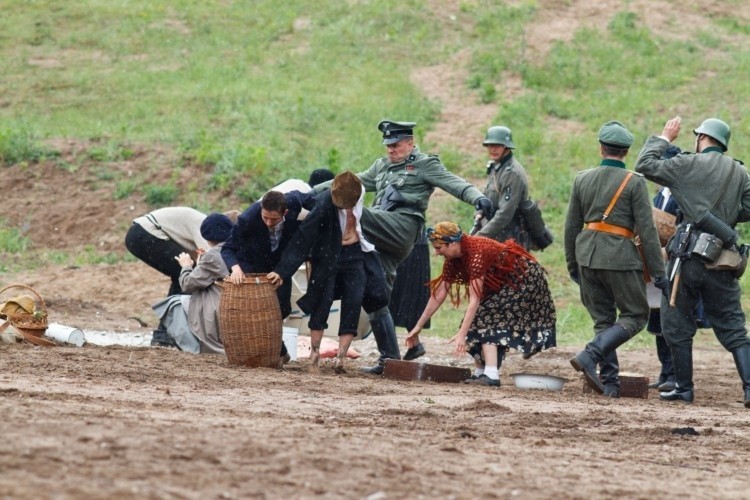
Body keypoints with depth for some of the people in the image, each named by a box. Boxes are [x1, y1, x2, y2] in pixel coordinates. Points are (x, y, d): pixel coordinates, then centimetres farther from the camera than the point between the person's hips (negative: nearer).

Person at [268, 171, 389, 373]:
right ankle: (314, 353, 1)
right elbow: (302, 239, -23)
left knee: (353, 304, -5)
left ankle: (340, 357, -7)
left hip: (355, 255, 4)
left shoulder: (360, 194, -11)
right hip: (328, 256, -4)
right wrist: (282, 271, -24)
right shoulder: (324, 204, -25)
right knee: (322, 302, -6)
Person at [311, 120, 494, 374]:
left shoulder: (425, 164, 6)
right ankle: (389, 358, 3)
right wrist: (315, 191, 28)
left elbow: (453, 183, -7)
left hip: (403, 227, -7)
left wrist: (477, 198, -25)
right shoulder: (382, 167, 28)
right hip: (381, 238, 7)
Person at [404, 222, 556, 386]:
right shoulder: (453, 259, -5)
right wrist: (418, 327, 2)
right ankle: (480, 373, 2)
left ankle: (491, 375, -28)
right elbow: (438, 295, 1)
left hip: (525, 279, -9)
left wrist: (462, 334, -39)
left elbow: (475, 299, -35)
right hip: (505, 283, 9)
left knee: (486, 317, -20)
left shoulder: (476, 252, -31)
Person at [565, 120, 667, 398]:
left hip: (587, 254, 5)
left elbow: (571, 226, 11)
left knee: (603, 319, 13)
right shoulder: (634, 182, -7)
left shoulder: (582, 179, 6)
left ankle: (609, 382, 8)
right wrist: (658, 272, -3)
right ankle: (590, 356, -13)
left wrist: (572, 265, 22)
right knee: (635, 315, 6)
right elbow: (647, 230, -8)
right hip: (620, 256, -5)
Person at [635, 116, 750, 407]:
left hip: (688, 254, -4)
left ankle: (684, 388, 9)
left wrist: (663, 138, 11)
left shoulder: (689, 165, -4)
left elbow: (645, 165, -2)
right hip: (722, 262, 4)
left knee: (677, 325, 8)